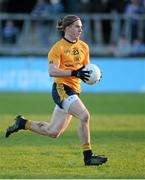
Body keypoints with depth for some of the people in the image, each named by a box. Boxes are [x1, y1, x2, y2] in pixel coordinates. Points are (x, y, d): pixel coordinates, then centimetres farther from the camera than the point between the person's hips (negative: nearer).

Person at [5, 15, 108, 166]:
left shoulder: (84, 47, 13)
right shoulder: (58, 47, -7)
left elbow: (85, 68, 25)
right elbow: (52, 71, -16)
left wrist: (91, 75, 1)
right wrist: (74, 73, -26)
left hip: (74, 91, 8)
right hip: (61, 88, -8)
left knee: (52, 132, 9)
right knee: (84, 116, -24)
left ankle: (23, 123, 29)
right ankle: (88, 157, -17)